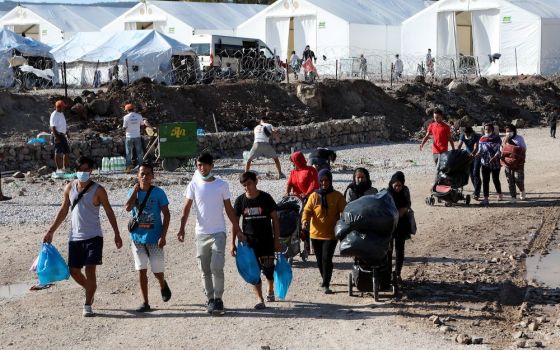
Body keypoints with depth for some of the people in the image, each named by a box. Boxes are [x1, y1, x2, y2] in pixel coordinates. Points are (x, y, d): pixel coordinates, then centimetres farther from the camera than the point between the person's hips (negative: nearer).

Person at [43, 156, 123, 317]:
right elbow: (63, 210, 14)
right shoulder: (69, 188, 5)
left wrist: (117, 234, -5)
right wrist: (51, 231, 11)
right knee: (74, 271, 7)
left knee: (90, 270, -9)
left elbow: (109, 212, -2)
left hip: (93, 237, -4)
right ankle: (90, 290, 34)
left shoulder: (98, 190, -6)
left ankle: (88, 305, 0)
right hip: (75, 237, 4)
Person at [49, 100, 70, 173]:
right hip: (57, 135, -9)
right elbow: (53, 127, -19)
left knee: (67, 152, 11)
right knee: (58, 153, -7)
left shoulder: (61, 114, 15)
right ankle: (59, 169, -3)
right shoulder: (54, 115, -14)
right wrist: (56, 137, -26)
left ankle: (65, 168, 18)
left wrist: (66, 132, 22)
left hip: (63, 135, 9)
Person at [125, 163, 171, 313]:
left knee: (157, 271, 2)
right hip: (137, 238, 2)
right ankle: (145, 303, 9)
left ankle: (163, 285, 37)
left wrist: (163, 236, -12)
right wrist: (135, 190, -14)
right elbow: (128, 208, -15)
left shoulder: (158, 192, -5)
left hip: (154, 238, -2)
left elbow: (166, 215, -5)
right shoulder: (132, 192, 4)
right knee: (141, 271, 2)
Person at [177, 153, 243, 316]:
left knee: (217, 268, -12)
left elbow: (229, 208, 6)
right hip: (201, 233, 2)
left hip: (218, 232, -2)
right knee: (205, 271, 7)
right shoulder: (194, 185, 2)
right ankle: (211, 299, 17)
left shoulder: (222, 185, 0)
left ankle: (218, 299, -2)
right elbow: (187, 208, 1)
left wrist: (237, 229, 6)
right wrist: (182, 228, -11)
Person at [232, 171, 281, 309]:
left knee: (269, 270, 6)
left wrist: (277, 240, -3)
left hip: (266, 240, -1)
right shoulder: (240, 200, -1)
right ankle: (260, 299, -2)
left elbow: (275, 219, 0)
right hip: (249, 241, 1)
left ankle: (270, 290, 35)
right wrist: (233, 244, 1)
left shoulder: (266, 198, -5)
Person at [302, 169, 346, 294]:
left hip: (331, 234, -3)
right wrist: (305, 220, -22)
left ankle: (326, 285, -9)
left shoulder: (337, 196, -1)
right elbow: (307, 210, -2)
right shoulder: (314, 196, 3)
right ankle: (325, 280, 36)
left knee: (327, 259, -14)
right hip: (316, 233, 3)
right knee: (320, 260, 14)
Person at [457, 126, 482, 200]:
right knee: (471, 173, 8)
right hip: (468, 155, 5)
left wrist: (472, 153, -51)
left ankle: (476, 193, -17)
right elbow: (459, 145, -20)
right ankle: (476, 190, 22)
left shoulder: (476, 136, -22)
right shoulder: (463, 135, -10)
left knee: (476, 173, -15)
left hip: (476, 155, -5)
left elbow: (476, 147, -33)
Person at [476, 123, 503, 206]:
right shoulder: (482, 139, 5)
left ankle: (499, 194, 34)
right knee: (485, 181, -4)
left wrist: (494, 157, -28)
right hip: (485, 163, 2)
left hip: (495, 163, -2)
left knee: (495, 179, 10)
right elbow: (480, 150, 6)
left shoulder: (496, 138, -4)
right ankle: (485, 198, -5)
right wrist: (477, 154, -17)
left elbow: (498, 150, -11)